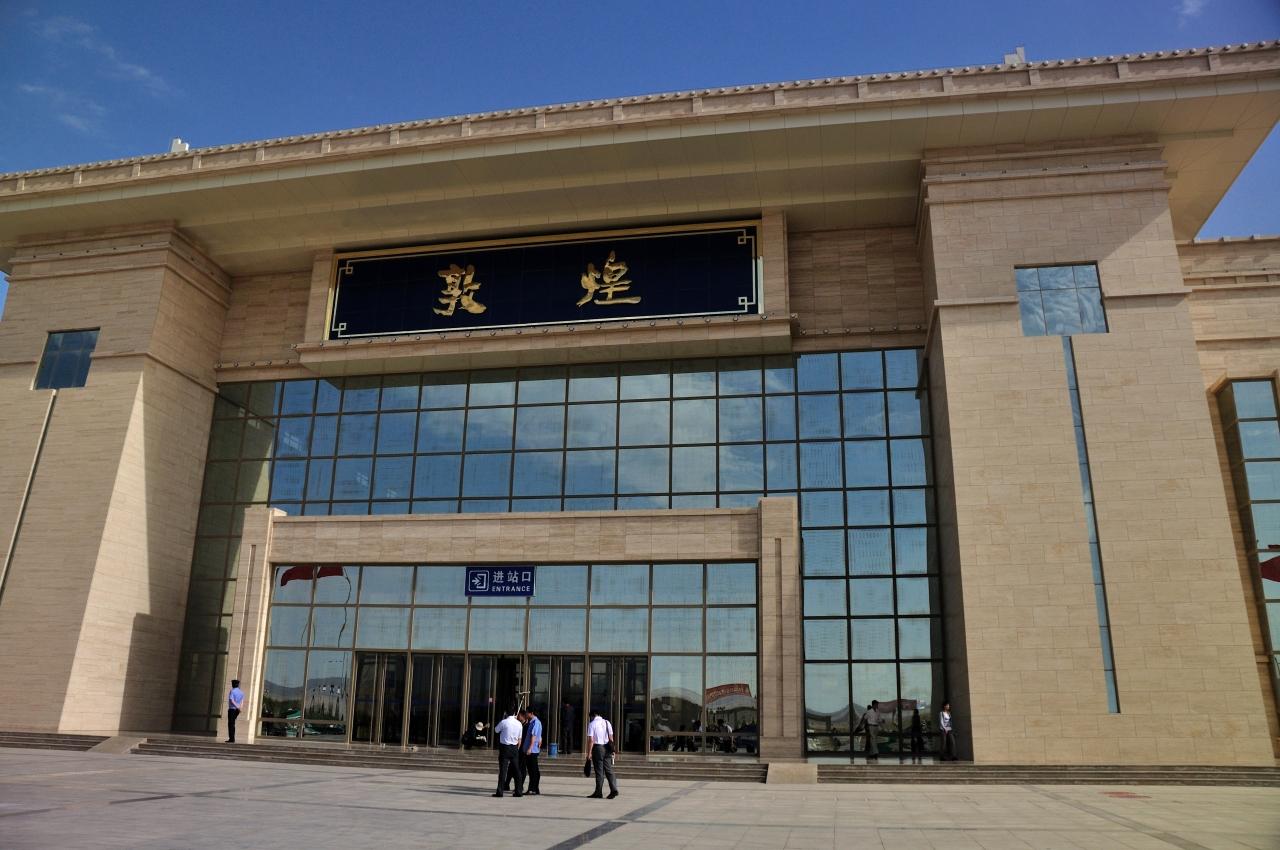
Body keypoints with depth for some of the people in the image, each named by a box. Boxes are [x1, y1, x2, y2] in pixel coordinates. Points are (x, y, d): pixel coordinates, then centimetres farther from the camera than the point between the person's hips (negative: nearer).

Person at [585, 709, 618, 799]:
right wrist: (612, 750, 13)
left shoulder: (592, 724, -6)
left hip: (597, 748, -4)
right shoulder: (607, 723, 9)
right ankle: (614, 789, -3)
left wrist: (589, 753, -9)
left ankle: (598, 792, 7)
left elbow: (591, 740, -11)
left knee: (599, 771, 2)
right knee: (609, 770, 7)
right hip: (607, 748, 4)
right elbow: (611, 738, 8)